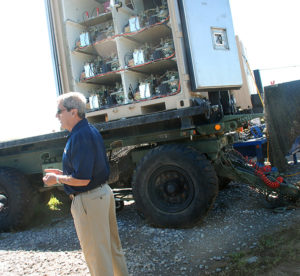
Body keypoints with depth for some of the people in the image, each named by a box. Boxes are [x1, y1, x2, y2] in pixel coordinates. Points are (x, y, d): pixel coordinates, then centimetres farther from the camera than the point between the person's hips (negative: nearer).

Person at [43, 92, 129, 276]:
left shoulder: (79, 136, -23)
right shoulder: (91, 130, 9)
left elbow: (82, 179, -26)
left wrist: (57, 179, -10)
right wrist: (63, 173, 13)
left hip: (88, 200, -10)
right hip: (104, 192, 11)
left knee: (96, 253, 7)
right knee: (112, 245, 24)